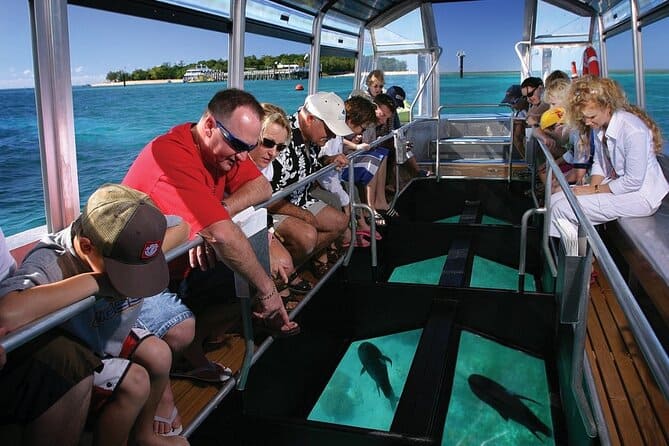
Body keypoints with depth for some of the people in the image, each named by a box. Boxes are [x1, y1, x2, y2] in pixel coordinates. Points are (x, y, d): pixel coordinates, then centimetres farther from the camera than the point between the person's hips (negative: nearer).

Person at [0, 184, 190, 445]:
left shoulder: (124, 240, -22)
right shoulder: (50, 263, -39)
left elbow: (179, 226, -8)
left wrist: (153, 251, -29)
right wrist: (95, 281, -49)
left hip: (108, 334, 7)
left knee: (159, 354, -7)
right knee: (134, 383, -20)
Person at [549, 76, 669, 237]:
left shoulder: (633, 131, -27)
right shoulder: (600, 125, -1)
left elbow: (633, 181, -23)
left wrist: (594, 190, -16)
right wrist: (592, 186, -9)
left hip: (640, 195, -9)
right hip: (613, 183, 9)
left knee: (562, 208, -21)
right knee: (555, 200, -4)